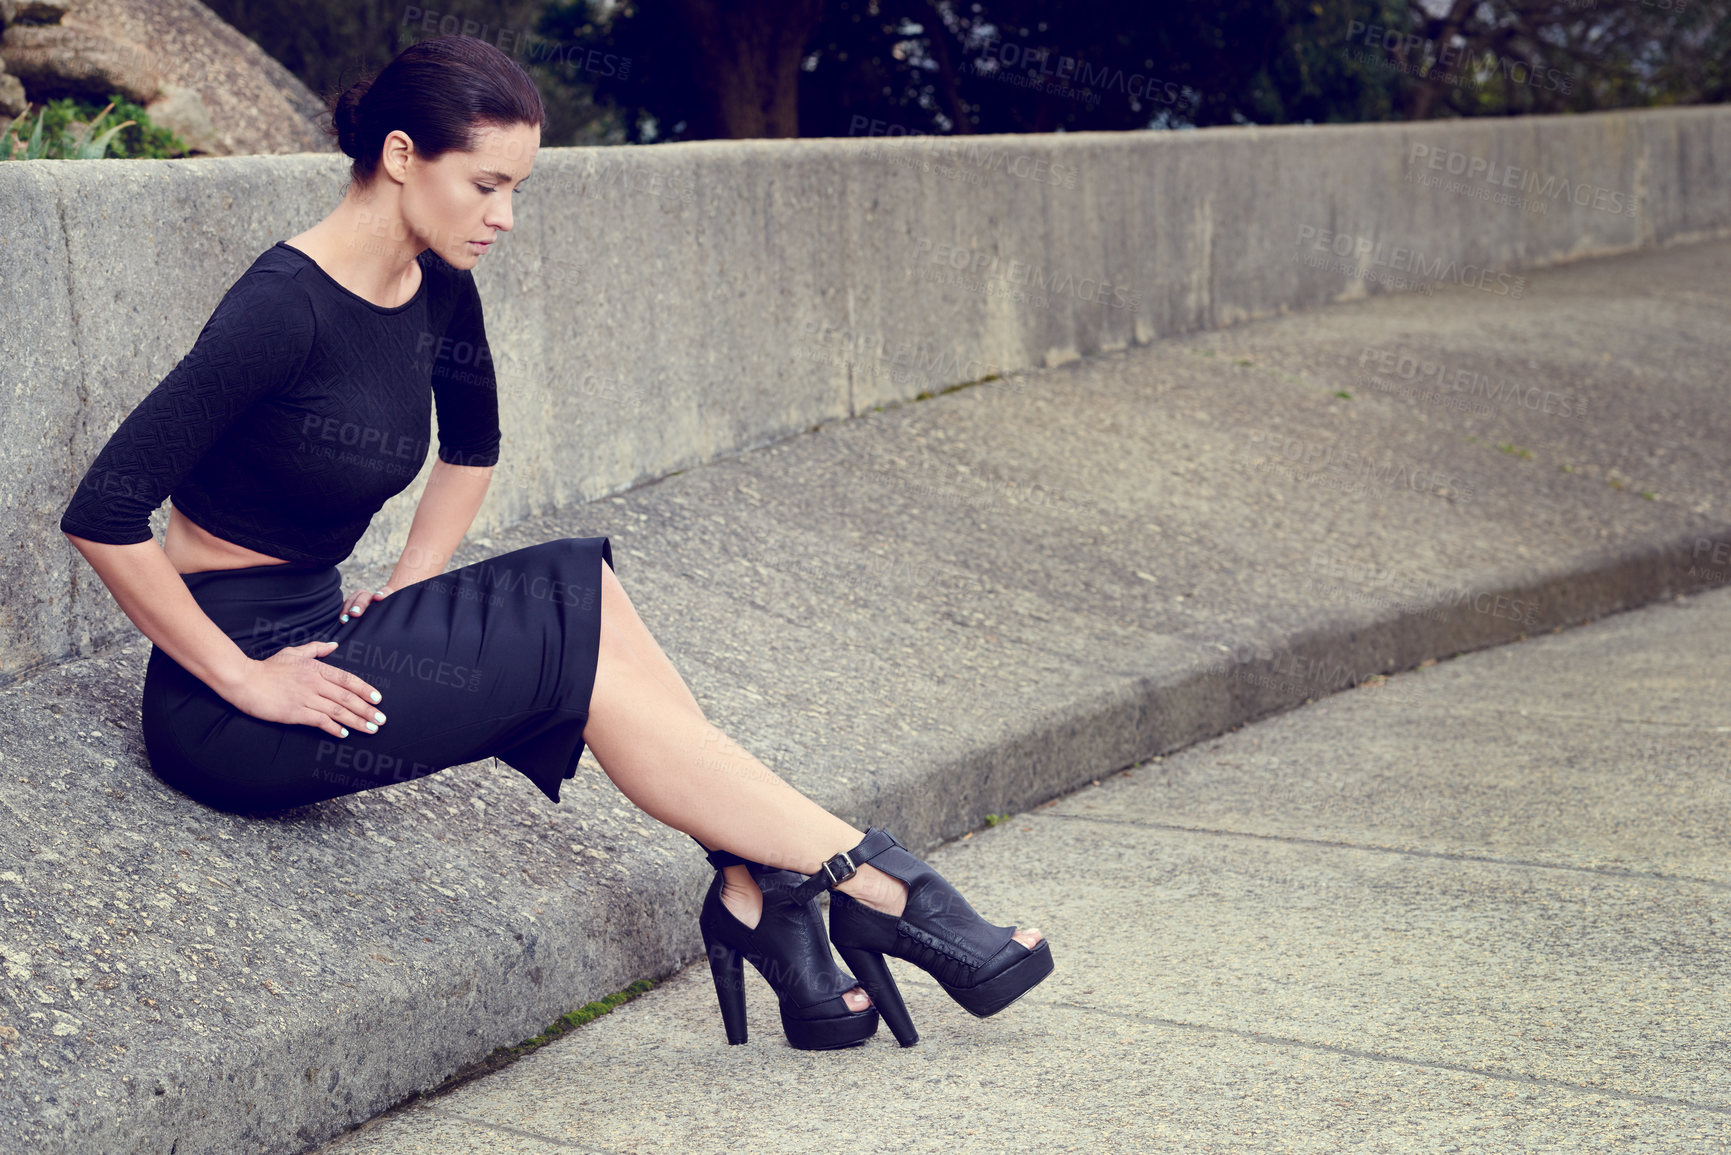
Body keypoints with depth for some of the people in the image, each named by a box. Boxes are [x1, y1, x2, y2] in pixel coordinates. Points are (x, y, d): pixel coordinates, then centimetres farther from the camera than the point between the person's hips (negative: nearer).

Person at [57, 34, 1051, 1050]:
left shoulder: (437, 290, 4)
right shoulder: (284, 306, -22)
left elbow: (472, 447, 25)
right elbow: (102, 515, -25)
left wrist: (408, 595, 13)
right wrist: (244, 680, -21)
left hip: (321, 628, 8)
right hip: (222, 716, -8)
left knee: (586, 586, -14)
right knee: (579, 646, -19)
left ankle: (756, 890, -17)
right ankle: (880, 890, -14)